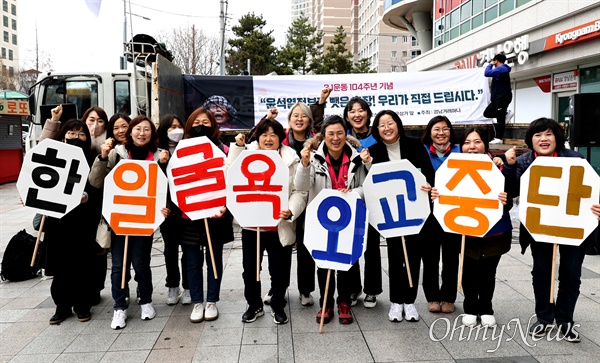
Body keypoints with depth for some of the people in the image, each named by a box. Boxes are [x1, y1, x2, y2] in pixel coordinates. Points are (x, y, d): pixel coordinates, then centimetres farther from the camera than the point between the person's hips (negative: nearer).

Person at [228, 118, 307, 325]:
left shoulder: (291, 160, -1)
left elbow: (299, 192, -5)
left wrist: (291, 211, -22)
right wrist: (237, 146, -10)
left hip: (280, 226, -1)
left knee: (279, 271, 11)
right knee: (250, 269, 12)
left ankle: (278, 306, 33)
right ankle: (254, 305, 34)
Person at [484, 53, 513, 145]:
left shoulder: (501, 68, -13)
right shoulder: (502, 69, 21)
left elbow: (487, 73, -20)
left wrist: (490, 64, -4)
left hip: (503, 97, -10)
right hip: (498, 98, 10)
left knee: (500, 118, -10)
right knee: (487, 113, 10)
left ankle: (498, 138, -10)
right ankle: (506, 115, 14)